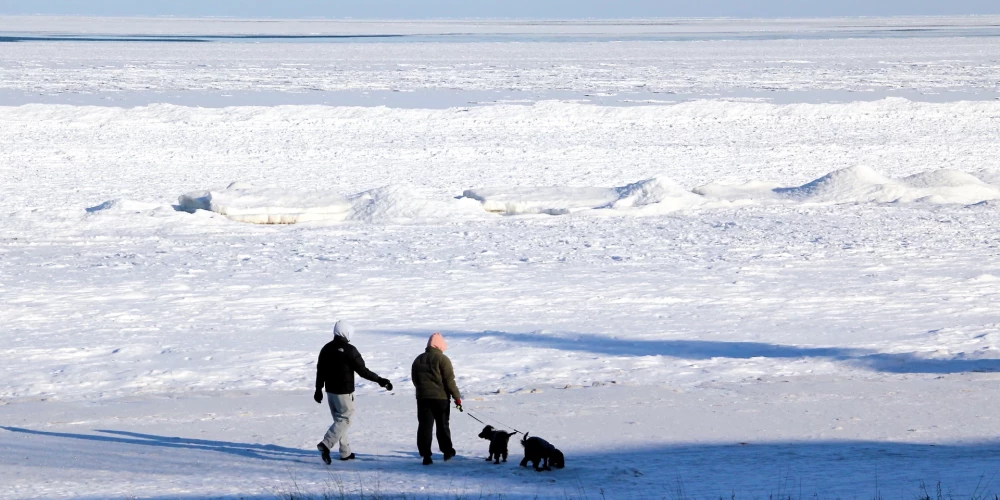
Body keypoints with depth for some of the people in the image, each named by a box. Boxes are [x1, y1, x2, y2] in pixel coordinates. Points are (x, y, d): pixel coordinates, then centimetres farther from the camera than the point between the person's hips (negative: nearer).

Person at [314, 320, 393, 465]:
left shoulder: (326, 349, 5)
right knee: (344, 420, -3)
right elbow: (362, 370, -14)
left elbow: (320, 371, 12)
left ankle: (345, 452, 17)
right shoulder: (349, 350, -15)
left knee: (339, 420, 15)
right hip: (344, 392, -7)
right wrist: (380, 380, -6)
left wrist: (318, 389, 23)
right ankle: (326, 444, -20)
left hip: (330, 391, 7)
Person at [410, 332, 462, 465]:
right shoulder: (442, 359, -10)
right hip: (440, 398, -3)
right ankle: (447, 451, 21)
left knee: (424, 426, 2)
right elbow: (449, 381, -12)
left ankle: (426, 455, -5)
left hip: (422, 398, 3)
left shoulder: (418, 360, 8)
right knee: (442, 425, 12)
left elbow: (414, 379, 16)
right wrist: (457, 398, -6)